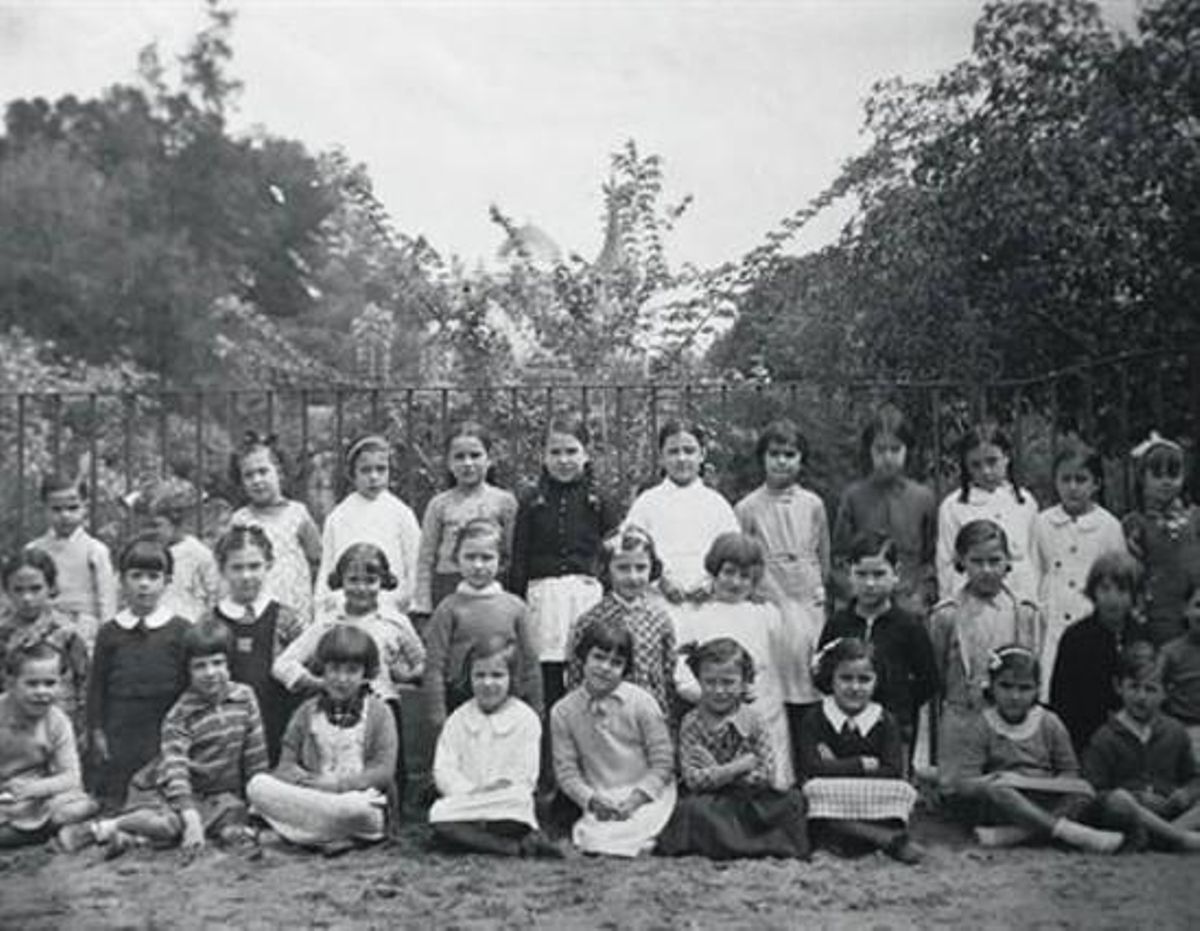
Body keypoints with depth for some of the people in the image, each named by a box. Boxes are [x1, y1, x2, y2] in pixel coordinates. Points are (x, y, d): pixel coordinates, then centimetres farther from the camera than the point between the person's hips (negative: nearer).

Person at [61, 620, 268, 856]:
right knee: (169, 824, -34)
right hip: (163, 790, -4)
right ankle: (98, 829, -11)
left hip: (215, 793, 5)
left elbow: (256, 756, 4)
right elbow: (175, 771, -24)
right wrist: (191, 819, -36)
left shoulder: (244, 697, -3)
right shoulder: (179, 715, -13)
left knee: (235, 811, -27)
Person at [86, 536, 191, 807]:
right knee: (114, 808, 4)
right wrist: (96, 731, 4)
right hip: (120, 742, 2)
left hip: (166, 739, -2)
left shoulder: (181, 631, 0)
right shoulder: (110, 632, 6)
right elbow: (96, 685, 9)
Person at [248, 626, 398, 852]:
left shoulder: (378, 712, 3)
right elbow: (286, 764, 7)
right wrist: (306, 780, -15)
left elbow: (384, 771, -6)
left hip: (362, 798, -4)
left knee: (357, 809, -40)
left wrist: (336, 784, -16)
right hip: (311, 797, 4)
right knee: (257, 785, -21)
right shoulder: (308, 712, 12)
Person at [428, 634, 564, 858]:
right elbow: (443, 770, 3)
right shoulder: (458, 720, 11)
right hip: (463, 802, 3)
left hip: (508, 808, -3)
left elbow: (525, 775, 1)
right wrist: (469, 793, -13)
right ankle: (517, 847, -31)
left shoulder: (526, 719, 5)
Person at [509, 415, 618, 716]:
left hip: (588, 593, 0)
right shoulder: (532, 501, 8)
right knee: (547, 684, 2)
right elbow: (518, 562, 7)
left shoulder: (597, 500, 7)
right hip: (543, 597, 0)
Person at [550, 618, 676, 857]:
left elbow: (663, 762, -1)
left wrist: (637, 797, -15)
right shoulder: (563, 712, 3)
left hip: (647, 795, -1)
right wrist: (591, 799, -14)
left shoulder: (642, 702, -3)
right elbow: (566, 770, 3)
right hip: (600, 800, 1)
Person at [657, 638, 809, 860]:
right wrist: (740, 766, -21)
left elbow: (767, 775, -8)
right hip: (709, 800, -1)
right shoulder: (692, 723, -6)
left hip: (749, 798, 1)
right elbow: (693, 779, -16)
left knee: (792, 800, -24)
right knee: (691, 808, -35)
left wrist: (716, 772, -15)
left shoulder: (752, 719, -2)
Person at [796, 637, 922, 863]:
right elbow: (811, 769, -15)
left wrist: (838, 768, -14)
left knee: (902, 792, -27)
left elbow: (893, 773, -12)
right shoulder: (814, 720, 0)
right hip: (830, 807, 0)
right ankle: (891, 838, -30)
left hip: (875, 808, 0)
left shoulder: (885, 722, 3)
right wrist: (863, 764, -12)